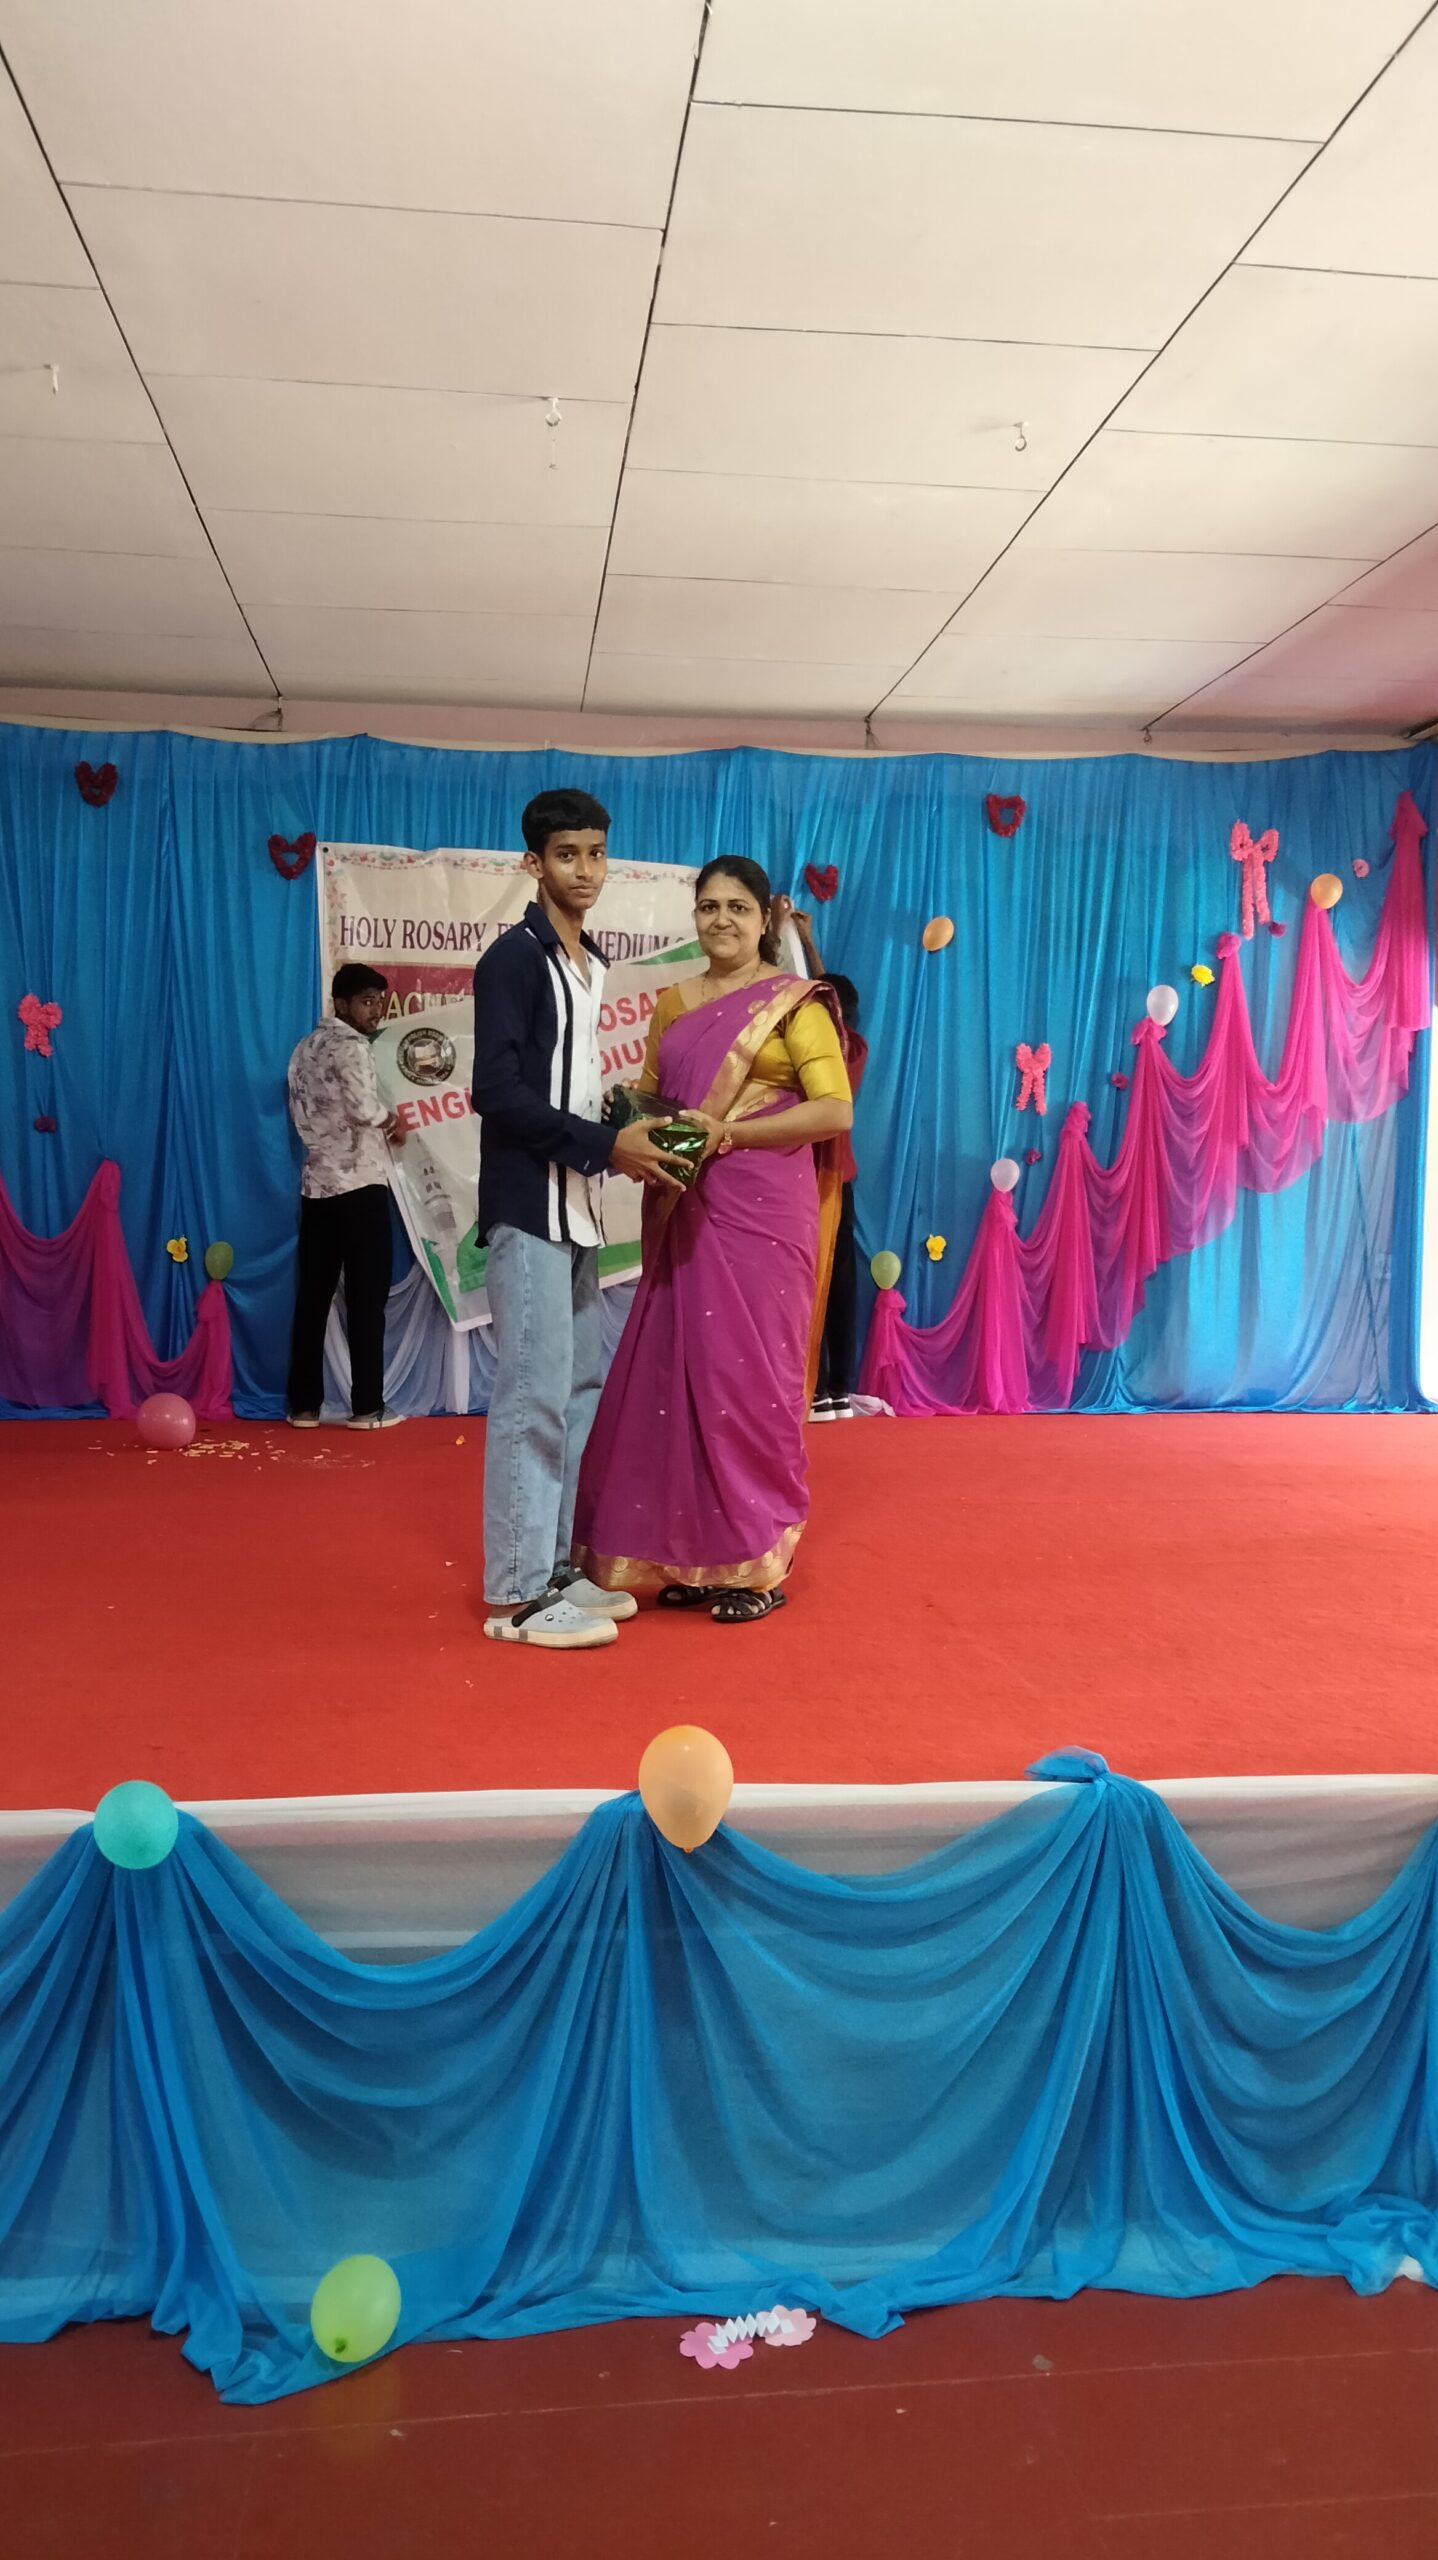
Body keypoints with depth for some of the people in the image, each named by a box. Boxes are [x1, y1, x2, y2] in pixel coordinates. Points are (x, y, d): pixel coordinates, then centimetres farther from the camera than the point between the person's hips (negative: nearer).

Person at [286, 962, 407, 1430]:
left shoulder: (306, 1049, 17)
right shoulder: (350, 1046, -9)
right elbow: (364, 1108, -23)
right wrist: (392, 1123, -1)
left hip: (316, 1184, 8)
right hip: (359, 1184, -8)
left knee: (312, 1296, 7)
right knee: (366, 1296, -2)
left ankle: (303, 1405, 8)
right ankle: (368, 1407, 0)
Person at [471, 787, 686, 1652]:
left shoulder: (591, 966, 17)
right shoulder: (515, 958, -7)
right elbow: (497, 1091, -16)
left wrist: (632, 1134, 4)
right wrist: (606, 1145, -18)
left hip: (576, 1209, 9)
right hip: (528, 1208, -9)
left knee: (583, 1386, 11)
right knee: (536, 1394, -8)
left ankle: (558, 1565, 20)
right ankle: (518, 1593, -2)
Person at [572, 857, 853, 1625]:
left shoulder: (795, 1001, -1)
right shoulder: (672, 1004, 15)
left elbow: (836, 1109, -10)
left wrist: (728, 1131, -16)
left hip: (762, 1211, -5)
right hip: (685, 1214, 5)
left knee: (750, 1374, -3)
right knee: (680, 1373, 4)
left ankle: (760, 1562, 8)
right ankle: (693, 1554, 15)